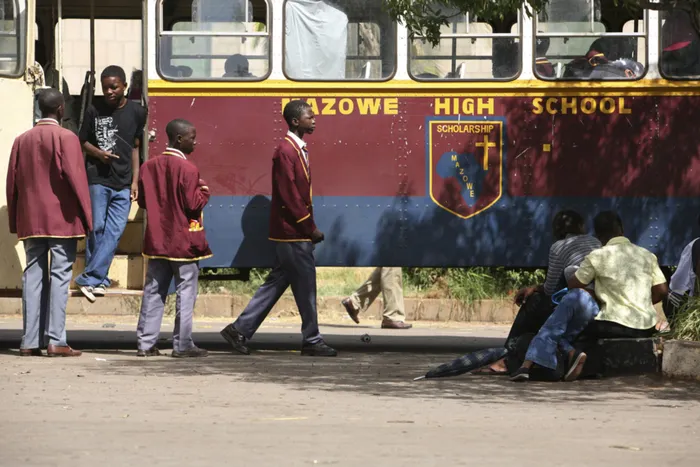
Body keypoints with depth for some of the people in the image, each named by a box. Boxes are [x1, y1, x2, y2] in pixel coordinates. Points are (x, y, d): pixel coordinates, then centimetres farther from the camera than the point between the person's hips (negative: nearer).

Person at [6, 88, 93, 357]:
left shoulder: (22, 140, 10)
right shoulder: (66, 138, -6)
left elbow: (12, 182, 11)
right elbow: (76, 179, -11)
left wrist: (15, 221, 17)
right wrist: (87, 218, -6)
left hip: (30, 222, 5)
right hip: (62, 221, -5)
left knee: (33, 276, 7)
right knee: (59, 277, -4)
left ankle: (30, 342, 4)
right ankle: (56, 341, -10)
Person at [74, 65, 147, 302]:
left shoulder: (136, 112, 4)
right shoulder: (94, 111, 0)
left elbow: (135, 148, 10)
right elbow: (83, 141, 9)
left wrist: (135, 181, 6)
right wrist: (98, 153, -12)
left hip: (123, 182, 1)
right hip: (97, 178, -1)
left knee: (115, 230, -6)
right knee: (96, 228, -2)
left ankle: (90, 278, -5)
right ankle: (99, 279, 6)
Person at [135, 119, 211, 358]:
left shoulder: (149, 166, 5)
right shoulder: (187, 169, -15)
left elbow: (142, 200, 9)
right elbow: (193, 204, -16)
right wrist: (203, 190, 2)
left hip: (157, 239, 6)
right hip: (184, 241, -6)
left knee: (154, 290, 9)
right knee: (185, 291, 0)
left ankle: (145, 342, 8)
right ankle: (182, 344, 0)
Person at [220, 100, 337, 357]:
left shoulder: (298, 149, 15)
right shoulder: (286, 151, -15)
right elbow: (288, 196, -19)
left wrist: (309, 227, 14)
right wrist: (310, 227, -16)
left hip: (293, 232, 10)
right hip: (292, 232, -10)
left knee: (277, 282, 11)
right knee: (305, 284, -2)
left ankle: (240, 330, 14)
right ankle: (312, 341, 6)